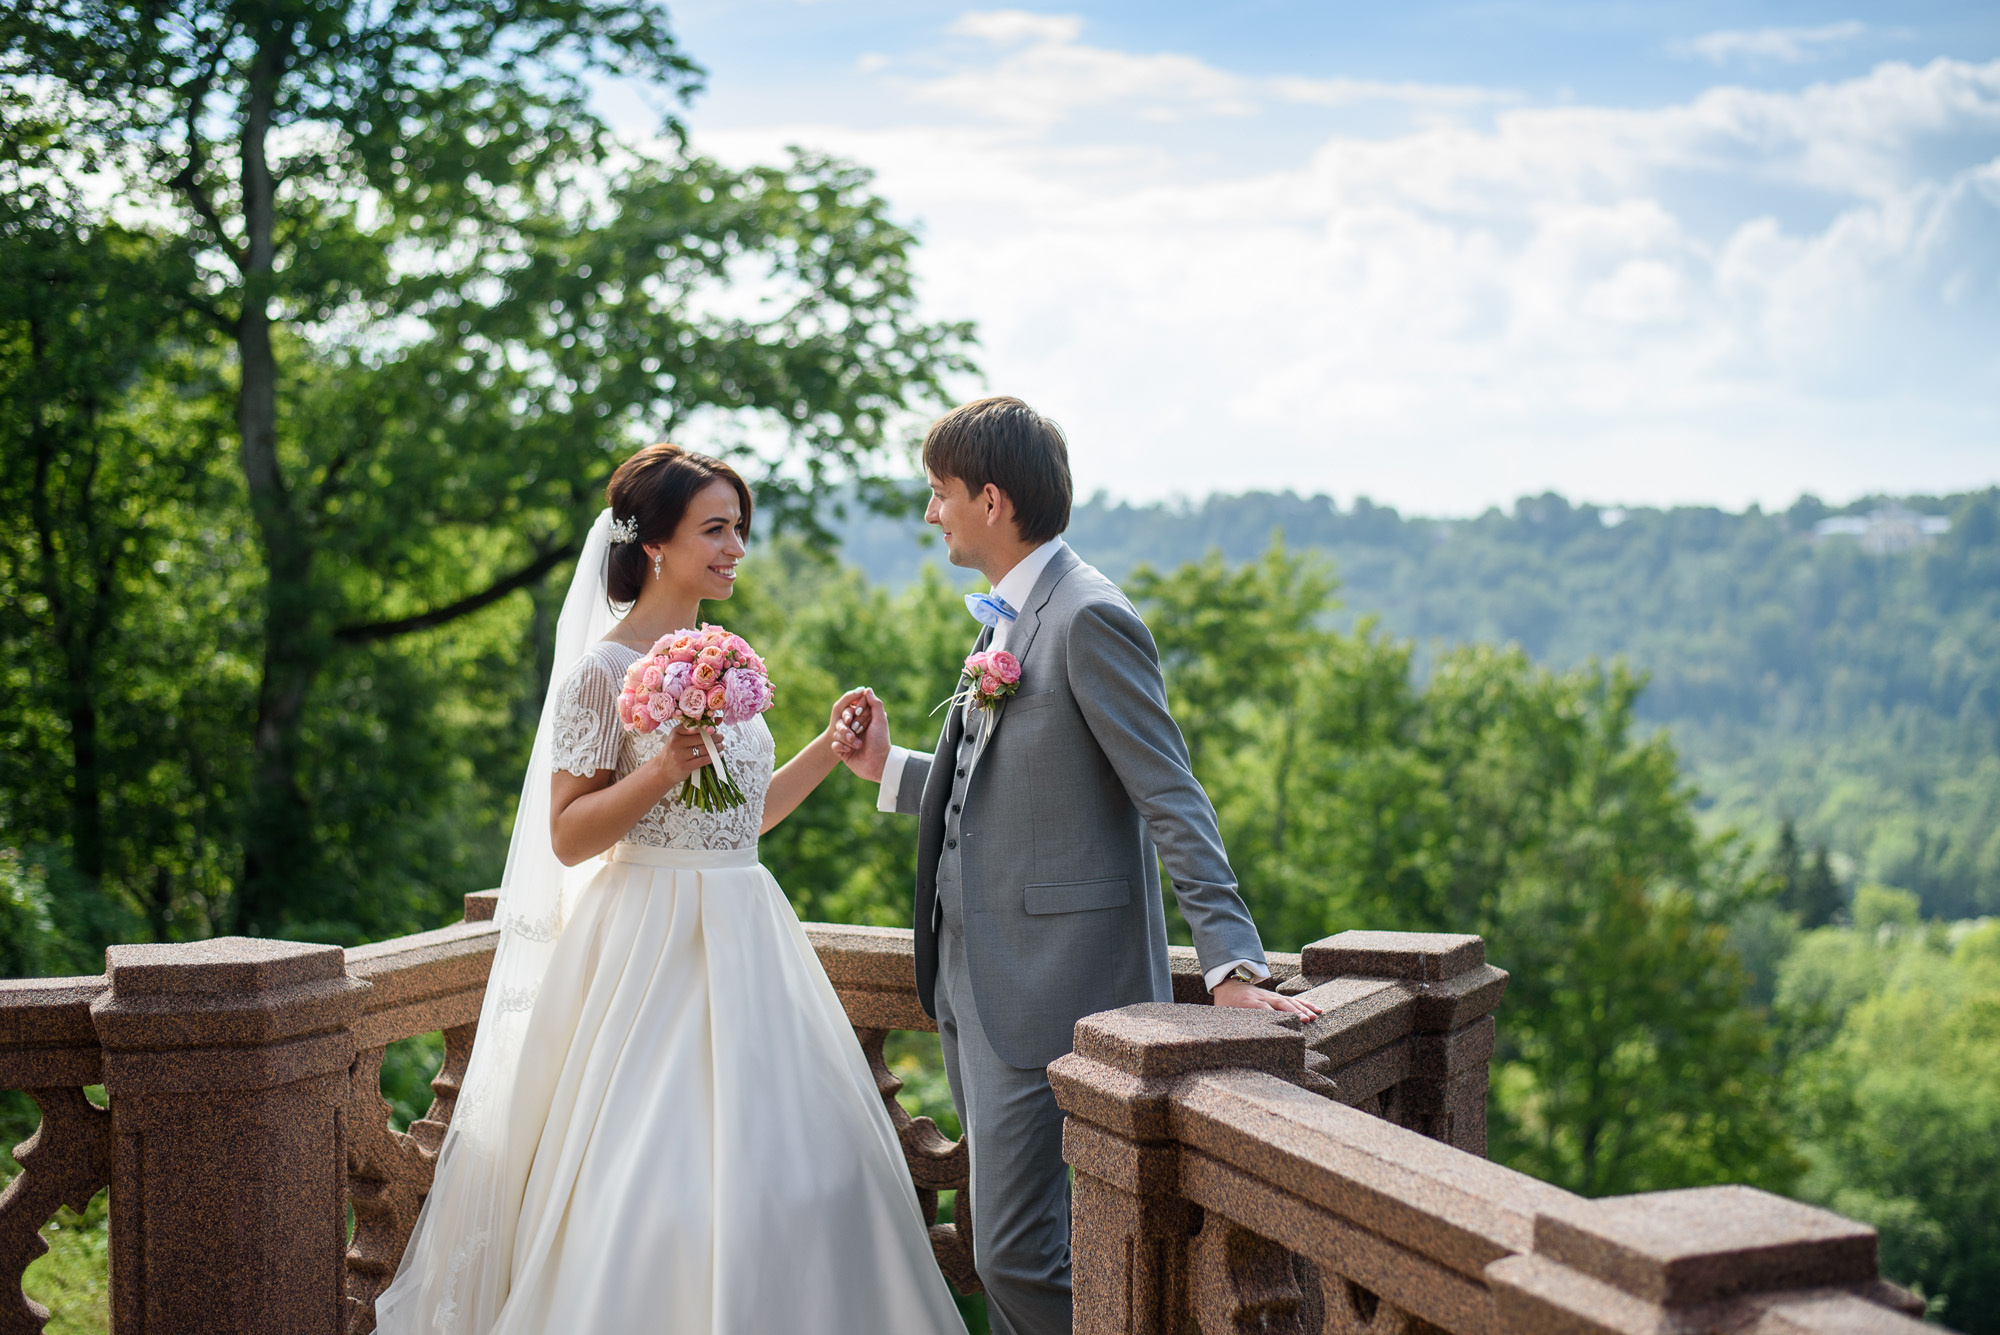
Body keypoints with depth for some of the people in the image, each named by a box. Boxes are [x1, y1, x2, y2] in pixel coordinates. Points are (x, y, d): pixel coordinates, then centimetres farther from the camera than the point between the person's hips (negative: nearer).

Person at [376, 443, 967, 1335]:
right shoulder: (604, 669, -10)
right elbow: (567, 837, -11)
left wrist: (831, 748, 10)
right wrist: (660, 771, -23)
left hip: (743, 942, 7)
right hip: (653, 947, -7)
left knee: (795, 1166, 7)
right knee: (650, 1177, -6)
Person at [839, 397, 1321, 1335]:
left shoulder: (1090, 618, -14)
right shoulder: (1007, 619, 15)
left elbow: (1173, 801, -18)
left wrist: (1229, 964, -24)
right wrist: (890, 769, 14)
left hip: (1048, 984, -10)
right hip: (975, 979, 10)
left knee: (1018, 1256, -10)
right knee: (1005, 1246, 16)